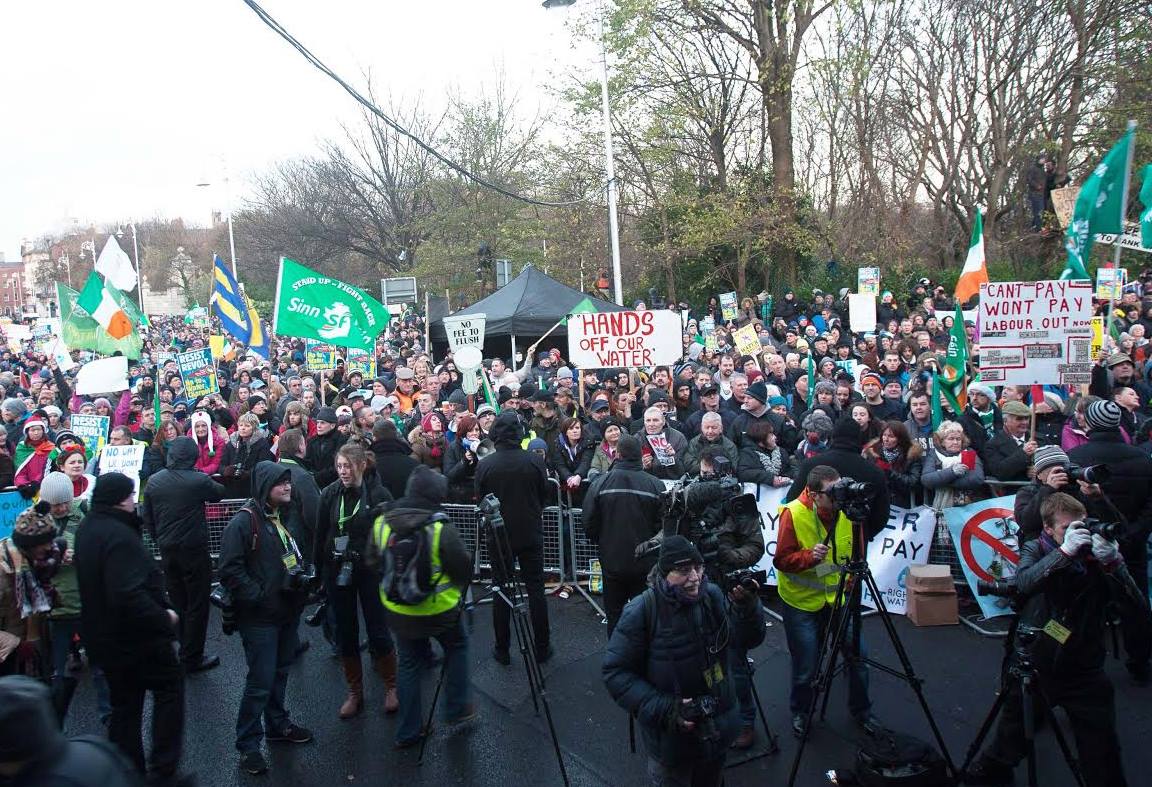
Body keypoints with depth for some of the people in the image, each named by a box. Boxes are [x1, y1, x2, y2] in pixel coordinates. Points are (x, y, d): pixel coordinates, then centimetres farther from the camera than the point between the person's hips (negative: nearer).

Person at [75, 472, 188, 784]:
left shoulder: (87, 528, 5)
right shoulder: (119, 536, -26)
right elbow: (129, 595, -34)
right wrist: (164, 618, -22)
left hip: (103, 638, 9)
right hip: (137, 638, -9)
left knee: (124, 704, 18)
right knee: (169, 687, 9)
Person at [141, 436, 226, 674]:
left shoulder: (153, 481, 0)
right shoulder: (198, 480, -16)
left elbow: (147, 517, 7)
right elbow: (219, 493, 3)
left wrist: (160, 540, 17)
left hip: (167, 551, 6)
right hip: (194, 549, -5)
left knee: (177, 604, 17)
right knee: (197, 606, 5)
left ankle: (184, 652, 27)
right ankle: (191, 659, 10)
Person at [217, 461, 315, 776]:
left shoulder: (286, 516, 8)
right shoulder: (244, 521, -17)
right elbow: (230, 570, -21)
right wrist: (258, 596, -21)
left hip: (288, 609, 8)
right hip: (259, 617, -8)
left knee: (280, 672, 20)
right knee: (260, 682, -2)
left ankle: (278, 725, 37)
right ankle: (247, 745, 12)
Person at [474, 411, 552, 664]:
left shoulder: (485, 465, -12)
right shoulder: (535, 461, -13)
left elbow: (480, 501, 0)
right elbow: (544, 495, 0)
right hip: (530, 534, 0)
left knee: (501, 593, 10)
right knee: (536, 590, 10)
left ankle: (502, 650, 16)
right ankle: (542, 648, 16)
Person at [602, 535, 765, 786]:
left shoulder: (712, 595, -7)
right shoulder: (641, 612, -21)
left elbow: (748, 640, -9)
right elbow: (616, 673, -17)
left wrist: (747, 606, -28)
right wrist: (663, 709, -25)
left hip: (720, 726, 5)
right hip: (670, 735, -4)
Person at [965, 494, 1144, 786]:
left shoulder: (1098, 553, -2)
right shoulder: (1036, 549, -2)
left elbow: (1140, 608, -11)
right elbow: (1025, 583, -24)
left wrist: (1113, 563, -24)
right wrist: (1064, 551, -33)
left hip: (1084, 671, 0)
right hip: (1034, 666, 0)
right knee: (1011, 738, 13)